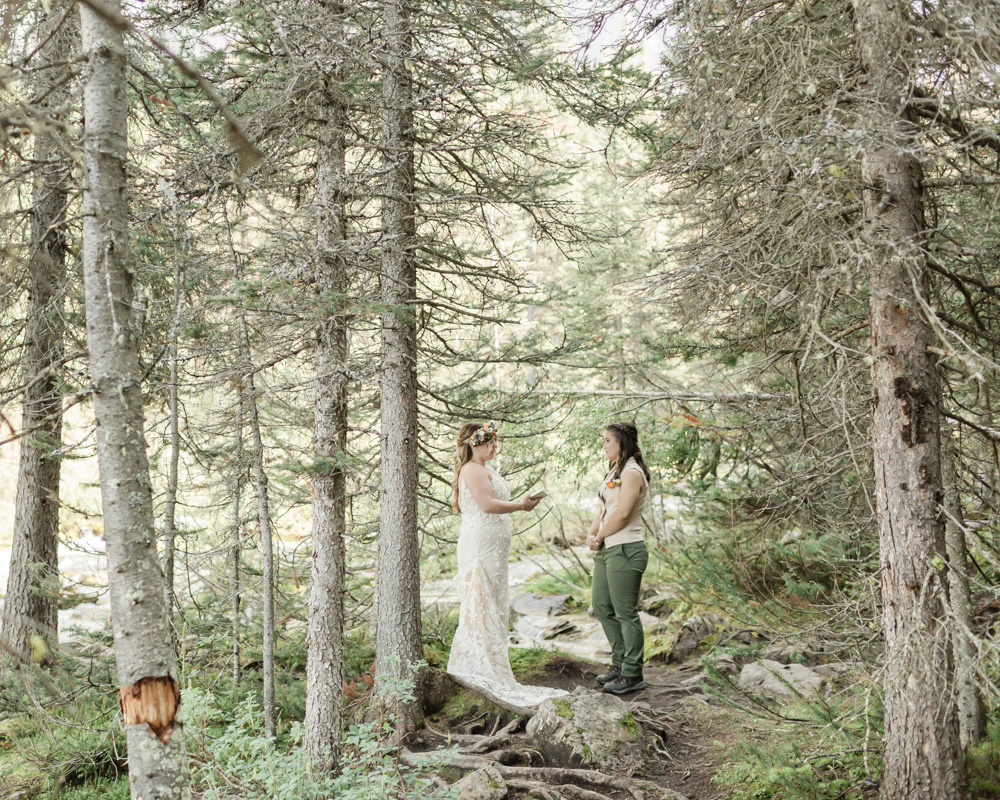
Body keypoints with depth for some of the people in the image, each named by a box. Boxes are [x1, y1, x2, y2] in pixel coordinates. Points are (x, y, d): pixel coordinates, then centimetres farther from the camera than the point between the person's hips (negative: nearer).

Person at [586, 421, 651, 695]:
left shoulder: (632, 473, -14)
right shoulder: (615, 472, 17)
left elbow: (622, 513, -23)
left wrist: (600, 536, -11)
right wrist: (591, 534, 1)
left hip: (625, 549, -10)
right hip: (607, 550, 10)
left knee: (626, 612, -3)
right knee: (601, 605, 14)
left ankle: (632, 675, 7)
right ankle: (620, 663, 27)